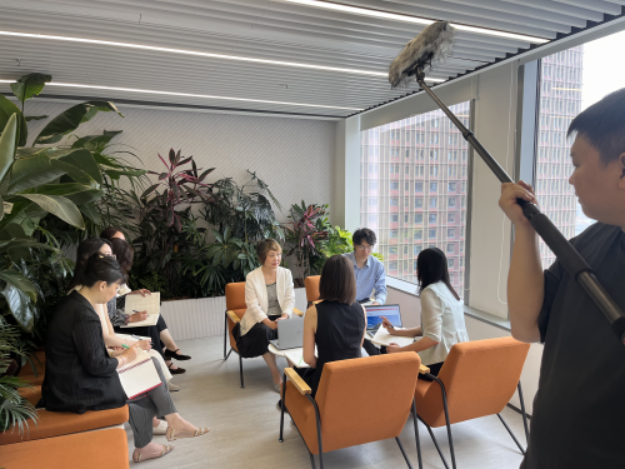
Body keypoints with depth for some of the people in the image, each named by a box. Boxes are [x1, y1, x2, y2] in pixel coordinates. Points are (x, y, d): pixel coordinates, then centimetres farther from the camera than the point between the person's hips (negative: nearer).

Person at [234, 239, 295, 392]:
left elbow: (290, 299, 1)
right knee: (263, 331, -35)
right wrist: (270, 323, -23)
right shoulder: (252, 277, -6)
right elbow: (253, 305, -11)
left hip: (282, 317, 2)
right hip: (260, 319, -2)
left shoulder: (286, 273, 4)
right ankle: (276, 375, -18)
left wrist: (284, 317, -19)